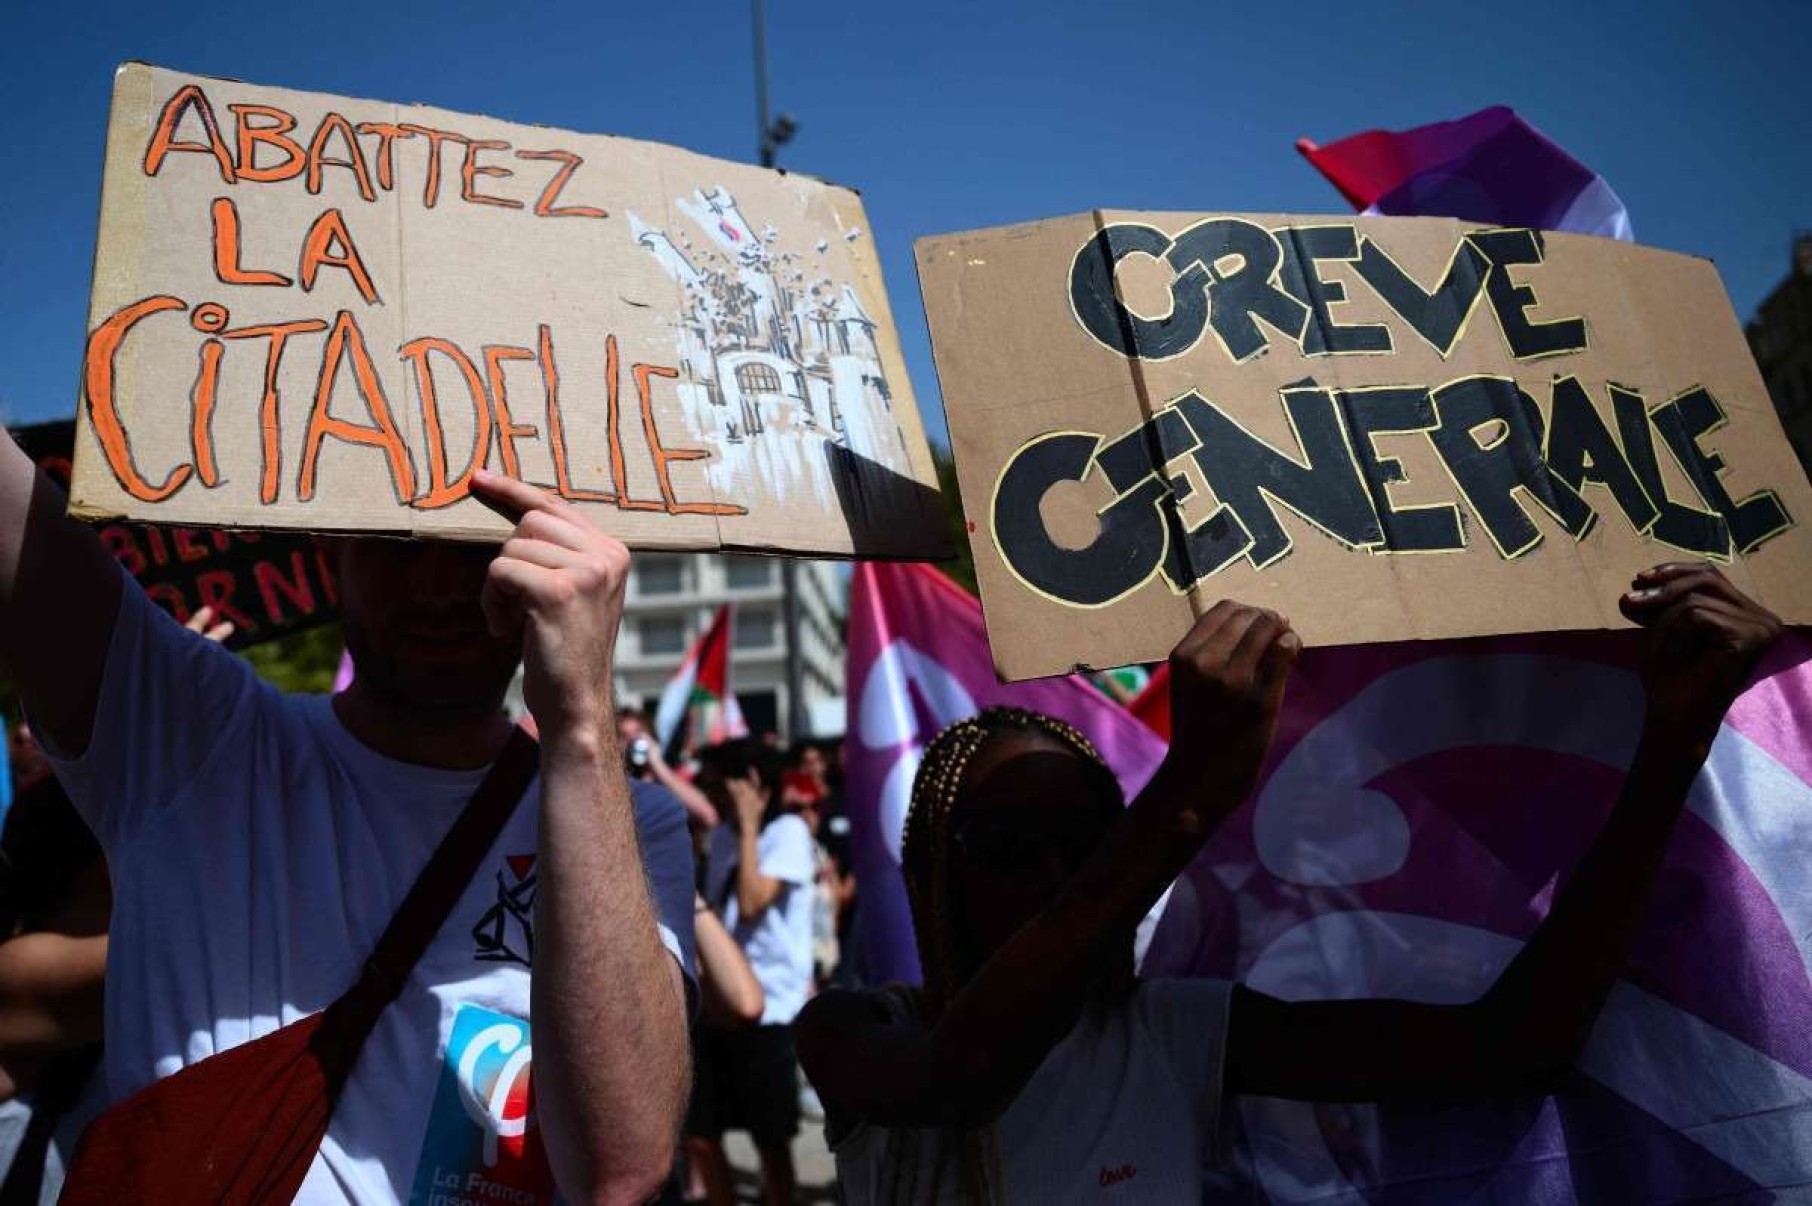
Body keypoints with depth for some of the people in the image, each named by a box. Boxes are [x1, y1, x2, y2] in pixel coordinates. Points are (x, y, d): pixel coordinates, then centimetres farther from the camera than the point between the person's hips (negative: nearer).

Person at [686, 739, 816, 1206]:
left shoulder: (789, 831, -10)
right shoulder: (723, 837, 12)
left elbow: (751, 902, -22)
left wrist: (749, 824, -18)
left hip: (770, 1008, -7)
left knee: (771, 1140, 4)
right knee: (700, 1135, 10)